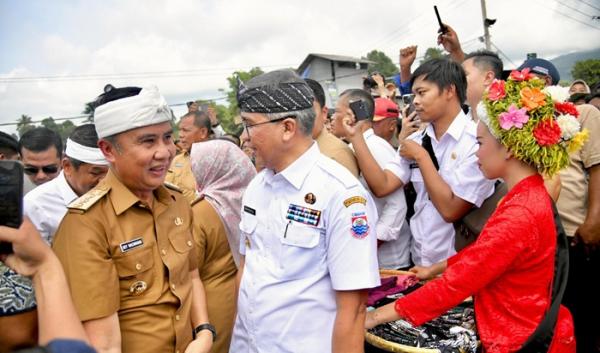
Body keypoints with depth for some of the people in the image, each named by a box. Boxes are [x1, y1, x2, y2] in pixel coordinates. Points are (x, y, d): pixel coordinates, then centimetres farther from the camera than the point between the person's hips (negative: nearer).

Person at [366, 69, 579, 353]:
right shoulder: (531, 195, 2)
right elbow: (480, 252, 14)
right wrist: (435, 269, 20)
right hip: (525, 329, 8)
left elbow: (454, 284, -26)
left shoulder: (519, 214, -28)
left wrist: (379, 315, -19)